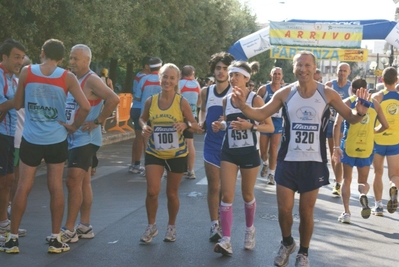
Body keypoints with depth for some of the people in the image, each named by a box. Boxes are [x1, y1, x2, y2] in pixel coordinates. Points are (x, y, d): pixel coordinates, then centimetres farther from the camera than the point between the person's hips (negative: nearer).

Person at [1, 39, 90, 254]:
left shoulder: (26, 72, -2)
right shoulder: (67, 77, -4)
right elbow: (85, 107, -12)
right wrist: (74, 126, 1)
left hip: (31, 139, 0)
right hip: (56, 140, 0)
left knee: (23, 187, 6)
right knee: (56, 187, 7)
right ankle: (55, 240, 12)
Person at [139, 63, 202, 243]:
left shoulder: (182, 102, -11)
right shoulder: (150, 101, -5)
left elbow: (196, 125, -7)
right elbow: (143, 118, 12)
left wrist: (185, 125, -29)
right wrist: (144, 127, -11)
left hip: (177, 155, -1)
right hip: (154, 153, 1)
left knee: (172, 194, 10)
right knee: (152, 191, -9)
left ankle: (171, 227, 32)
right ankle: (151, 226, 14)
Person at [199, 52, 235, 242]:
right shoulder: (206, 92, 4)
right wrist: (201, 122, 2)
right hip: (211, 144, 3)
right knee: (213, 186, 3)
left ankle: (223, 223, 23)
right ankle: (214, 225, 9)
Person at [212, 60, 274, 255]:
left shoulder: (255, 99, -9)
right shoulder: (226, 100, 4)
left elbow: (270, 127, -10)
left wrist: (250, 126, -26)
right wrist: (220, 126, -3)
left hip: (249, 152, -3)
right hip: (229, 152, 3)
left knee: (247, 194, 12)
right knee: (226, 195, -7)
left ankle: (249, 230, 36)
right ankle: (226, 240, -9)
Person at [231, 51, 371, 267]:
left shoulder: (327, 94, -6)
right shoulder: (285, 94, -3)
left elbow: (350, 118, 0)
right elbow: (261, 115, 1)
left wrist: (360, 112, -23)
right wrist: (243, 107, -18)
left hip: (314, 162, -1)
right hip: (288, 161, 1)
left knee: (306, 211, 7)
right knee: (284, 209, 3)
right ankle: (287, 243, 32)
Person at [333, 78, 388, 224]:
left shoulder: (347, 102, -1)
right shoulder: (374, 103, 6)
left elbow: (337, 124, -13)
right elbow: (385, 125, 7)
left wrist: (336, 147, -12)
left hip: (349, 146, -1)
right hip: (367, 147, 1)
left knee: (347, 179, 14)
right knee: (363, 181, 14)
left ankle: (346, 212, 7)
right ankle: (363, 195, -20)